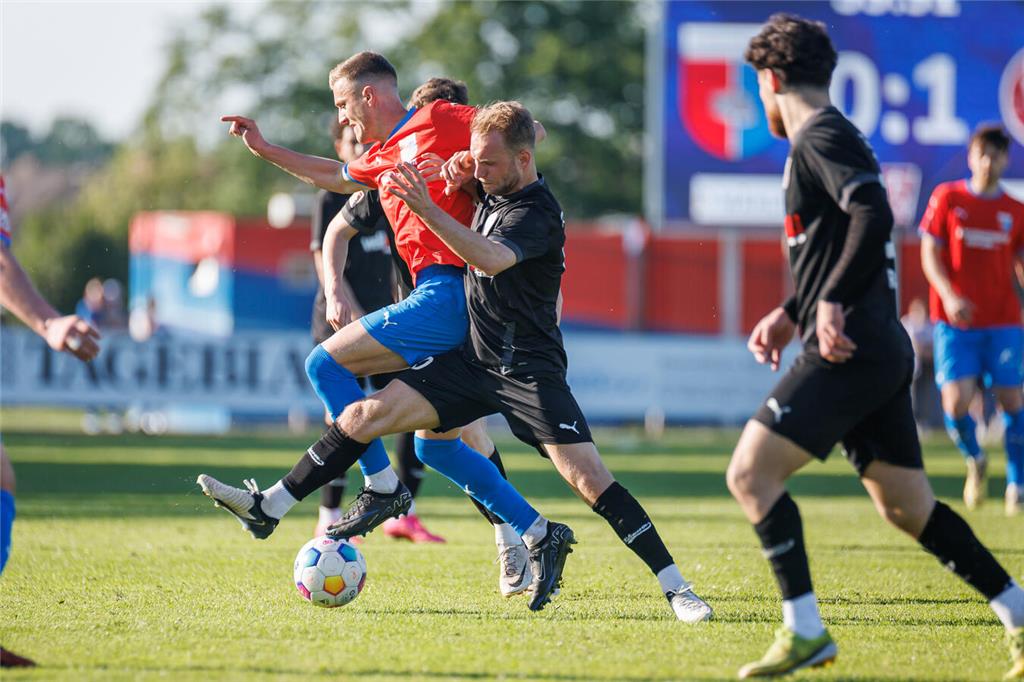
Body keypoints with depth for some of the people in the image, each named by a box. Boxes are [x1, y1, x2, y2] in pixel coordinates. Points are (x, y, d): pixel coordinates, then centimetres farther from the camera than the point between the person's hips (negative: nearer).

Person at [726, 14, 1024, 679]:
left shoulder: (820, 137, -9)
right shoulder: (831, 138, 22)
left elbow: (874, 217, -25)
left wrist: (832, 303, -27)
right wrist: (791, 314, 25)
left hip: (849, 351, -10)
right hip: (878, 350, 10)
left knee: (751, 472, -11)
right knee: (907, 506, 12)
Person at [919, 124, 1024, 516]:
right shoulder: (947, 198, 1)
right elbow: (930, 254, -1)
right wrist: (948, 296, -17)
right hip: (955, 321, -2)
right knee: (956, 403, -13)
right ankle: (974, 460, 17)